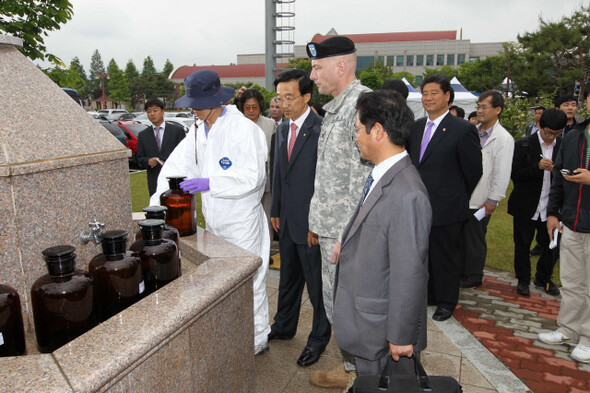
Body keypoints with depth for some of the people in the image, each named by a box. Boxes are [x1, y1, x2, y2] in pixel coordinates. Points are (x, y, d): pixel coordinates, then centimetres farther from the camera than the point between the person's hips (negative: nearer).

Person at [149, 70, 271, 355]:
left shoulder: (243, 128, -16)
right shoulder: (198, 131, 9)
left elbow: (251, 176, -23)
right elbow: (177, 165, 6)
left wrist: (209, 183, -30)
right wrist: (156, 203, -6)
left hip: (242, 222, -8)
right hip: (214, 221, 8)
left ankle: (257, 339, 22)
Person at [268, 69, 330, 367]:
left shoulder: (321, 130, -16)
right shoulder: (282, 129, 10)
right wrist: (276, 211, 15)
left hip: (312, 222, -8)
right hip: (288, 220, 8)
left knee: (316, 282, 9)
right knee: (288, 278, 23)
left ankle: (319, 338, 28)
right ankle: (284, 327, 42)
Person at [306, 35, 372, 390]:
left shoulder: (363, 102, -16)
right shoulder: (333, 108, 16)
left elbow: (365, 177, -22)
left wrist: (348, 237, -21)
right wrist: (316, 222, 19)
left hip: (348, 232, -10)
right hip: (330, 228, 10)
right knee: (335, 303, 19)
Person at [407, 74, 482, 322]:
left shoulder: (463, 129, -12)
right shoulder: (415, 127, 8)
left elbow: (474, 171, -7)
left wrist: (459, 198, 2)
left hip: (446, 208, -6)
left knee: (445, 256, 9)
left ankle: (446, 302, 28)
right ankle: (427, 295, 37)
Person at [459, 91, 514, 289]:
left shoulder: (504, 138, -10)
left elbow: (502, 173, -12)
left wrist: (493, 200, -13)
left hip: (480, 200, -6)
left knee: (475, 239, 6)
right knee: (460, 236, 13)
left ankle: (474, 276, 22)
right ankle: (459, 272, 27)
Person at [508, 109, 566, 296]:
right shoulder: (524, 145, -5)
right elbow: (515, 175, -8)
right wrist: (537, 167, -23)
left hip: (550, 208, 2)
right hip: (526, 207, -2)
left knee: (551, 247, 8)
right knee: (522, 245, 9)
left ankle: (543, 279, 32)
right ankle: (523, 280, 28)